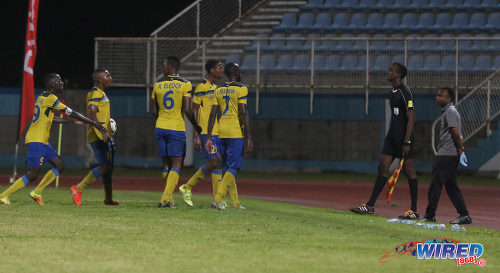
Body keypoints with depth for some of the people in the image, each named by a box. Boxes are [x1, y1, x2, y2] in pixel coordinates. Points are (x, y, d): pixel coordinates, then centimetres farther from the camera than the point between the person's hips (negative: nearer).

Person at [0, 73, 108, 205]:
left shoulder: (43, 97, 16)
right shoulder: (50, 98, -14)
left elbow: (51, 119, 26)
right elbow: (71, 113, -13)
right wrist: (93, 123, -9)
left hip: (42, 141, 10)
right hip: (36, 140, -10)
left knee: (60, 166, 10)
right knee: (32, 174, -11)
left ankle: (36, 192, 13)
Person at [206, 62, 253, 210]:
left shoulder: (219, 90, 10)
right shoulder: (241, 89, -6)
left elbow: (212, 114, 6)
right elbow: (243, 114, -12)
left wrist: (209, 138, 8)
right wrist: (249, 138, -10)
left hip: (221, 132, 6)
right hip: (235, 133, -6)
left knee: (229, 167, 13)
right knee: (233, 168, -4)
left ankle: (235, 202, 15)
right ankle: (218, 198, -17)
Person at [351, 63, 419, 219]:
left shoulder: (405, 92, -14)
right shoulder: (392, 93, 15)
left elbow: (411, 118, -18)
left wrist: (406, 142, -22)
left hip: (404, 136, -9)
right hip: (392, 136, 9)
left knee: (409, 171, -4)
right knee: (383, 167, 6)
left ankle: (414, 211, 0)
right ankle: (370, 206, 7)